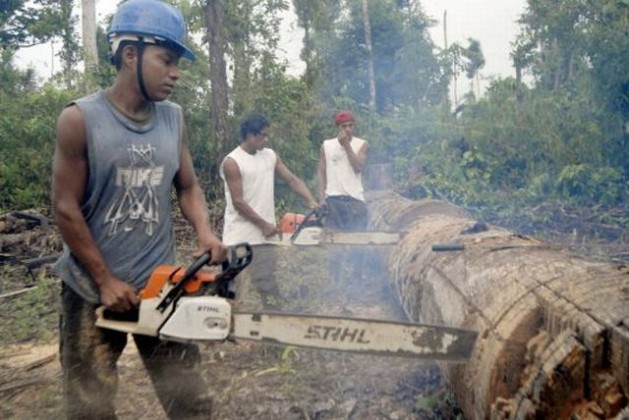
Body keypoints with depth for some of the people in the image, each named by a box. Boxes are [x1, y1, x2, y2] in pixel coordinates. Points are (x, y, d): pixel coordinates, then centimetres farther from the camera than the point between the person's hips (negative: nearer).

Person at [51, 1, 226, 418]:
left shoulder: (173, 119, 2)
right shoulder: (81, 119, -11)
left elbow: (189, 187, 10)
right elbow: (66, 209, -9)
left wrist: (205, 232, -10)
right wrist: (106, 280, -8)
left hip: (160, 287, 4)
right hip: (93, 290, -3)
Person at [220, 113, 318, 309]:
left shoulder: (270, 156, 8)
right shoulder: (232, 162, -11)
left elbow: (292, 180, 6)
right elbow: (238, 202, -14)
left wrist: (311, 202, -9)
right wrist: (264, 224, -10)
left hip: (263, 235, 5)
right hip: (239, 238, -5)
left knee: (269, 286, 11)